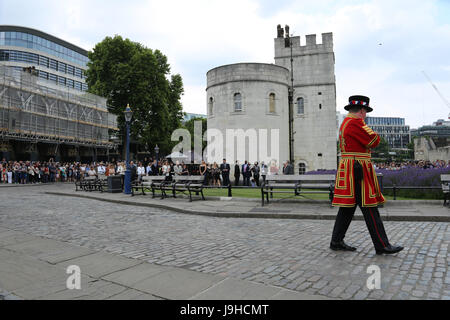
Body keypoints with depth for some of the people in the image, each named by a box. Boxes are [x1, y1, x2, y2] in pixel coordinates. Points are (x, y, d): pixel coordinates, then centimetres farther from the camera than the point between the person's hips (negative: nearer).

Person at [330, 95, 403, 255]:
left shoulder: (344, 123, 19)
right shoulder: (355, 122, -13)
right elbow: (374, 141, -10)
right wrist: (372, 133, 6)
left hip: (349, 170, 10)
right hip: (358, 171, -10)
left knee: (347, 207, 11)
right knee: (369, 209, -4)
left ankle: (336, 241, 16)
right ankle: (382, 245, 4)